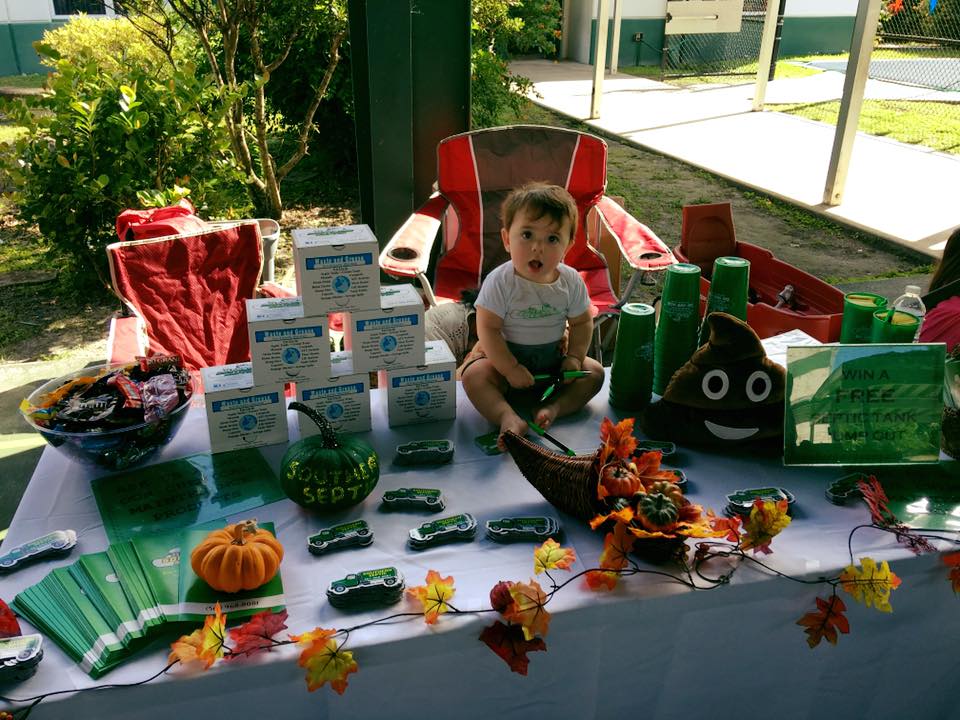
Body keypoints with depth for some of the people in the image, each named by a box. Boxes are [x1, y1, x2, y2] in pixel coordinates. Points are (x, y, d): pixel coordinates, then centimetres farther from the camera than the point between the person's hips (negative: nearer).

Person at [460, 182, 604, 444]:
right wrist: (510, 369, -24)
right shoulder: (500, 282, -21)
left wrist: (574, 357, -10)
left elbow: (581, 322, 3)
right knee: (474, 375, -29)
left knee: (593, 372, -13)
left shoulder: (571, 281, -10)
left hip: (553, 356, 4)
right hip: (506, 354, -3)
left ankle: (553, 408, -28)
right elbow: (488, 329, -20)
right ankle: (509, 418, -42)